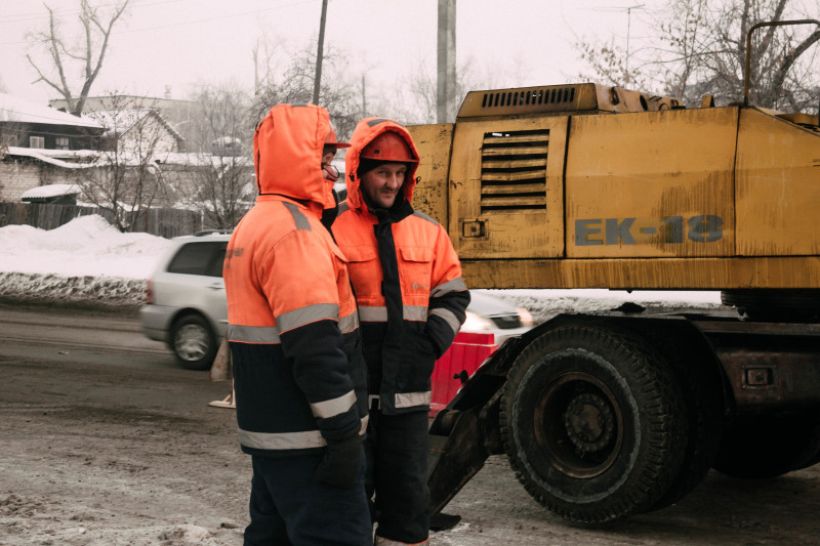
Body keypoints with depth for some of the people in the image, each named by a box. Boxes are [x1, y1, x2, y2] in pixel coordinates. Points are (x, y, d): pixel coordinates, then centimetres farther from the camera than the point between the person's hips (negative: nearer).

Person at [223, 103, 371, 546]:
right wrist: (343, 431, -22)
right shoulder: (294, 230, -17)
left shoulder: (253, 226, 17)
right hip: (307, 438, -11)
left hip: (270, 429, 11)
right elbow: (314, 345, -23)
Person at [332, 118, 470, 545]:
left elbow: (452, 295, 15)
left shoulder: (428, 231, 9)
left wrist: (434, 339, 0)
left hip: (407, 391, 4)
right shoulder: (331, 229, -6)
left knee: (407, 492, 12)